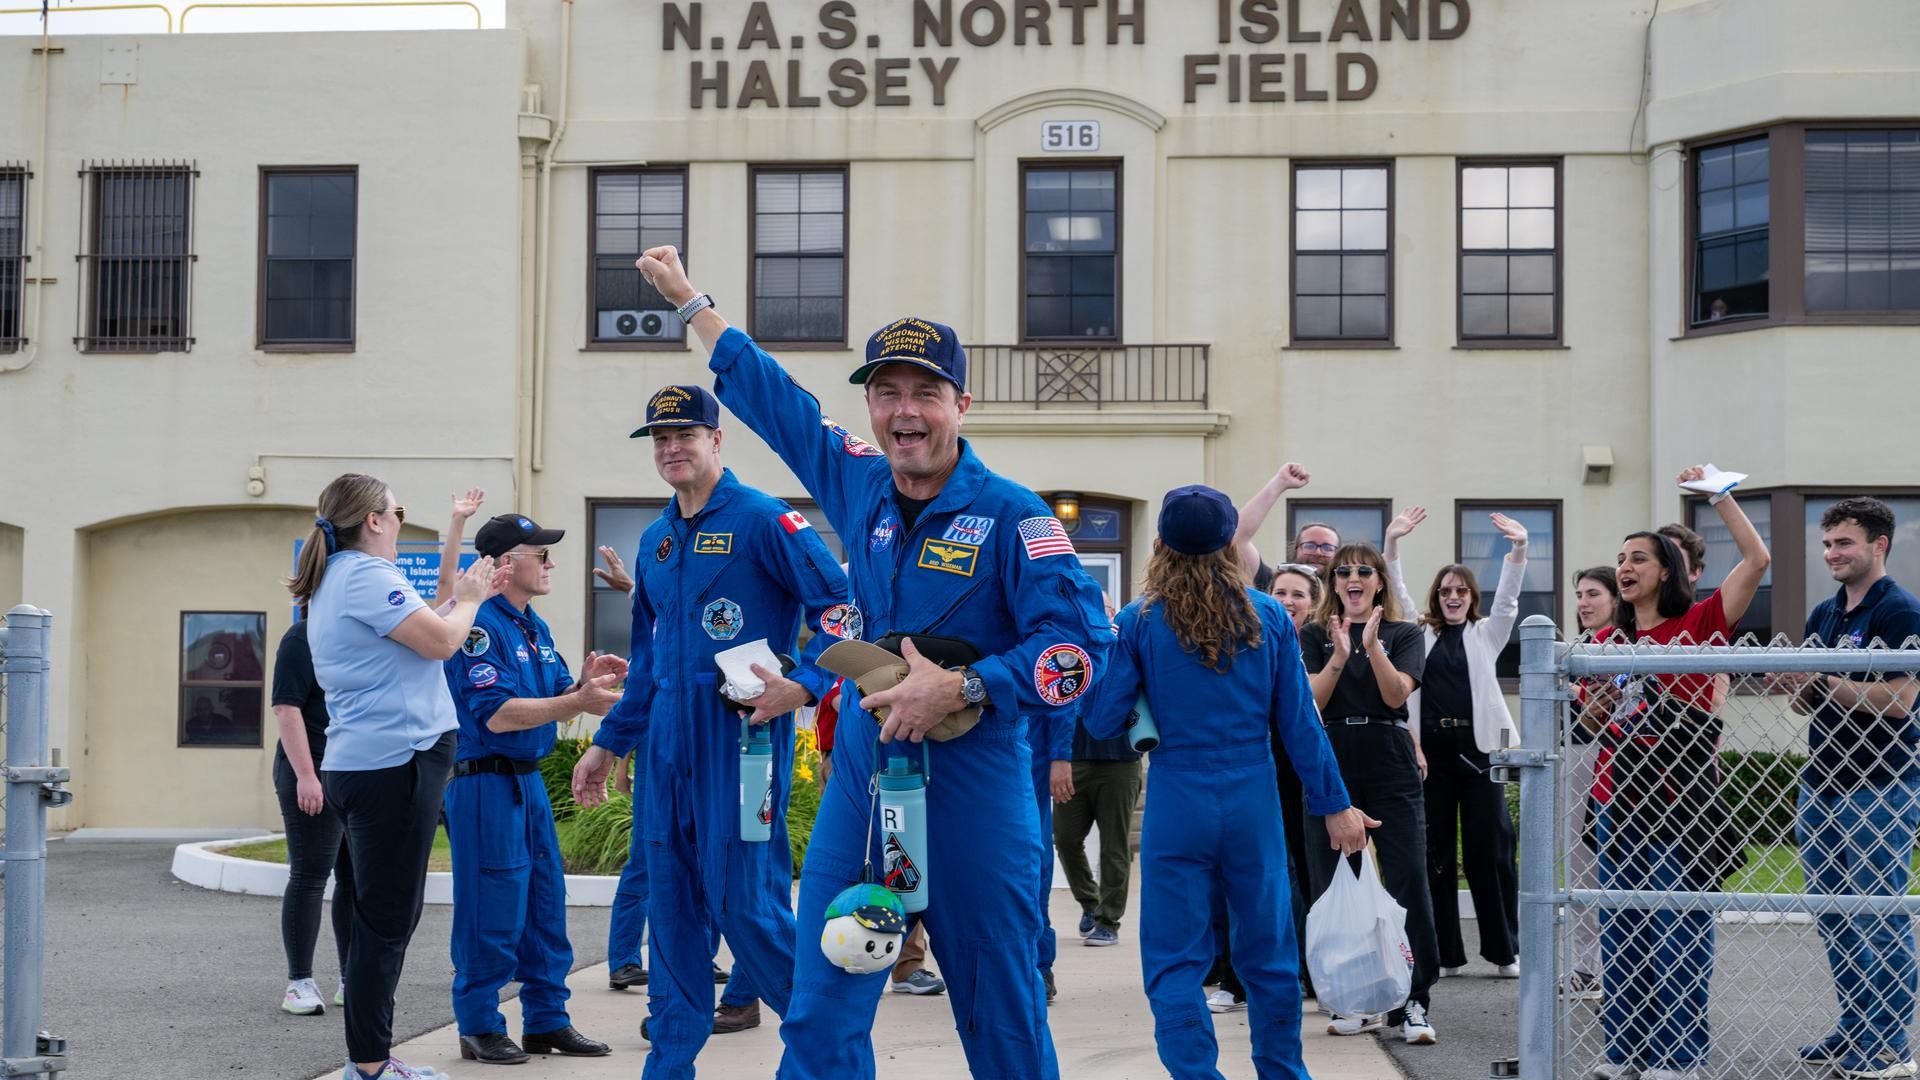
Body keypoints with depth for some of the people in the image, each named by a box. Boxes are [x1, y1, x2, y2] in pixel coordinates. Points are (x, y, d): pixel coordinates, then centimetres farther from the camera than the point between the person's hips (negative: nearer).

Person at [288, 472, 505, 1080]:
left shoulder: (333, 582, 19)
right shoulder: (365, 574, -14)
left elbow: (418, 633, 22)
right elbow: (440, 642, -17)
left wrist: (461, 599, 18)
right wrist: (469, 600, 0)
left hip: (358, 764, 11)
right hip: (393, 762, -11)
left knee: (377, 916, 14)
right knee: (387, 921, -6)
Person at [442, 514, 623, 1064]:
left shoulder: (535, 627, 13)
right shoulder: (480, 624, -15)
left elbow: (554, 705, 16)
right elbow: (497, 714, -21)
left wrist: (586, 683, -5)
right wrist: (578, 701, -25)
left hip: (529, 781, 9)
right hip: (484, 782, -9)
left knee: (546, 903, 11)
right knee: (493, 909, -4)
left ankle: (547, 1021, 19)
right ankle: (479, 1028, 8)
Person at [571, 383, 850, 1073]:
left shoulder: (763, 519, -6)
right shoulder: (655, 541, 17)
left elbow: (840, 603, -10)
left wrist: (803, 685, -21)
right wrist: (609, 742, 22)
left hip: (740, 731, -7)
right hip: (665, 739, 7)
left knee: (743, 899, -7)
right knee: (672, 902, 9)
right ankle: (670, 1059, 17)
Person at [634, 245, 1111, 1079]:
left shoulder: (1010, 514, -10)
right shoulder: (860, 484, 7)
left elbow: (1081, 642, -18)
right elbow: (769, 394, 21)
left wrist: (962, 688, -24)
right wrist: (688, 298, 29)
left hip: (972, 790, -5)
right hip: (862, 780, 5)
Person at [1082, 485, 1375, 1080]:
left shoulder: (1138, 622, -6)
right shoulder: (1269, 617, 0)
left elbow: (1103, 722, -5)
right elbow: (1300, 722, 2)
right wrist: (1335, 805, 9)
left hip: (1178, 804, -2)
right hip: (1254, 802, 3)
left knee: (1175, 966, 4)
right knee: (1268, 955, 16)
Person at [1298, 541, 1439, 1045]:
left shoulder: (1403, 634, 9)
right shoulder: (1315, 635, 10)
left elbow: (1397, 694, -6)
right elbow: (1310, 701, -3)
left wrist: (1372, 645, -18)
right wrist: (1339, 655, -16)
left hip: (1392, 766, -1)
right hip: (1332, 763, 1)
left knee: (1408, 881, -8)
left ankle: (1412, 1004, -4)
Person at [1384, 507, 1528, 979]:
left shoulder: (1486, 634, 13)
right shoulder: (1420, 634, 14)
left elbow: (1508, 597, -2)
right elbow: (1397, 594, 2)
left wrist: (1519, 548, -20)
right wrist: (1391, 543, -14)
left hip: (1478, 747, -1)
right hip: (1430, 750, 1)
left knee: (1490, 850, -1)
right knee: (1434, 852, 4)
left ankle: (1504, 951, 8)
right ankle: (1445, 953, 10)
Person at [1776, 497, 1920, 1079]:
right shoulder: (1823, 614, 14)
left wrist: (1821, 681, -20)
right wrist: (1796, 685, -1)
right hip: (1823, 784, 8)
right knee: (1834, 916, 12)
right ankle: (1853, 1030, 22)